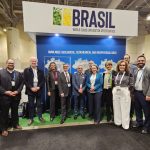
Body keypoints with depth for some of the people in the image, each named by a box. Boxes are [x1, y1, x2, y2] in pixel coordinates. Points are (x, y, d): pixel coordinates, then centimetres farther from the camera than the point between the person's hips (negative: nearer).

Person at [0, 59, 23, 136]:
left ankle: (15, 124, 35)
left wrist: (17, 91, -9)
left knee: (15, 111, 17)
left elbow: (21, 83, 4)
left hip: (16, 96, 3)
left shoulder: (18, 73, 7)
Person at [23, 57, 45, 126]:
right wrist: (31, 88, -13)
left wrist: (39, 87, -10)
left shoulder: (40, 71, 6)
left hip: (38, 90, 1)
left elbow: (43, 80, 3)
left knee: (39, 104, 9)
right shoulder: (26, 70, 2)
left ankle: (40, 117, 24)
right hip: (30, 90, -1)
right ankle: (31, 118, 21)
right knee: (31, 105, 7)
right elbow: (25, 81, -4)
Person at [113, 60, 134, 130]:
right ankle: (117, 122, 28)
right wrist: (113, 90, 8)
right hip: (116, 93, 4)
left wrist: (129, 92, -9)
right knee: (117, 108, 12)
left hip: (125, 93, -4)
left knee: (125, 109, 3)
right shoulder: (116, 74, 9)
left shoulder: (129, 74, -4)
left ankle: (125, 124, 17)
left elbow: (131, 85, -4)